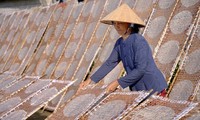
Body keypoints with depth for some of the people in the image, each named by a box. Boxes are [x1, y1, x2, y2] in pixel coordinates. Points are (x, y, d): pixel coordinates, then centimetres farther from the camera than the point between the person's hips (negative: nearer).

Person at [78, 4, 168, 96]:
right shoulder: (119, 43, 4)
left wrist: (118, 83, -20)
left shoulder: (138, 41, -20)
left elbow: (140, 69, -22)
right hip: (137, 89, 7)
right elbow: (110, 63, 9)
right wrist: (90, 80, 3)